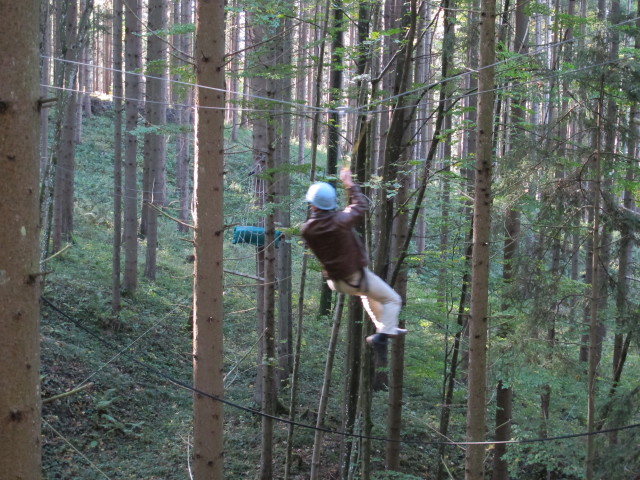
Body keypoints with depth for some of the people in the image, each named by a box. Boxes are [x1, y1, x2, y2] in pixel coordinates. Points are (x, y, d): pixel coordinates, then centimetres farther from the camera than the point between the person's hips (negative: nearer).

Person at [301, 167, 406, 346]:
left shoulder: (307, 229, -14)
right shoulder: (340, 221, -25)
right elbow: (361, 205, -6)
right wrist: (349, 184, 4)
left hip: (335, 281, 6)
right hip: (356, 276, -6)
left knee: (367, 293, 34)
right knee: (392, 300, 10)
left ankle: (383, 327, 37)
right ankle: (384, 332, -3)